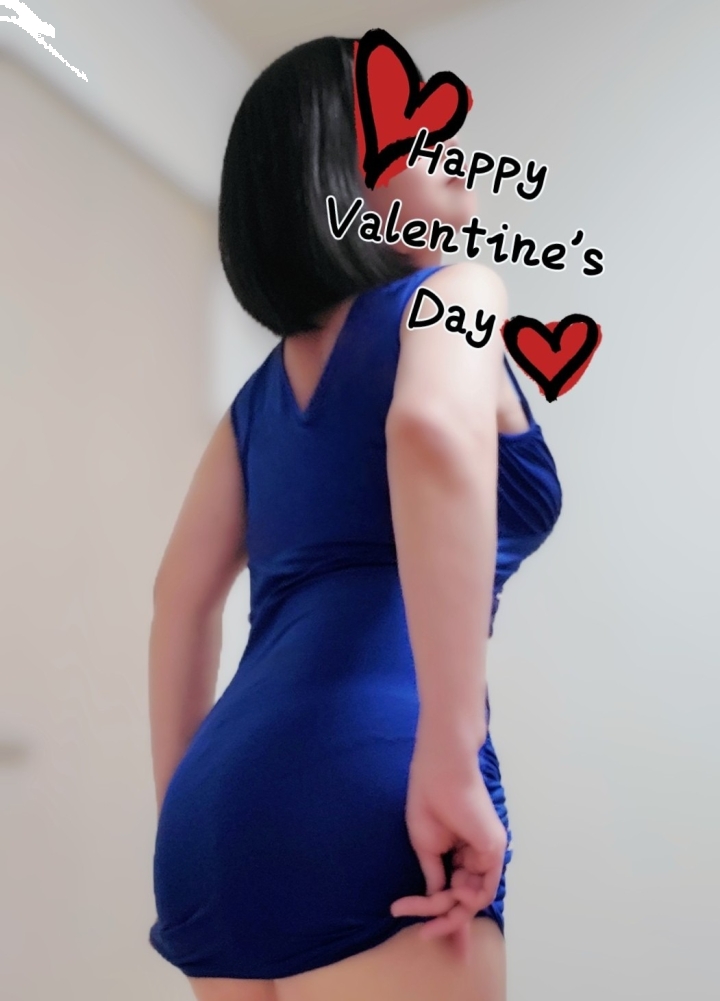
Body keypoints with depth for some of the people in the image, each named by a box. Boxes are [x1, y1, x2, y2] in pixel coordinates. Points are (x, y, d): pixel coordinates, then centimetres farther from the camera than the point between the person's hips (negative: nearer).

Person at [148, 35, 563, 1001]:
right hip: (357, 793, -7)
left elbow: (181, 595, 18)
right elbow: (433, 432, -22)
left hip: (222, 812, 7)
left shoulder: (268, 382, 20)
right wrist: (452, 764, -23)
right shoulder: (454, 288, 2)